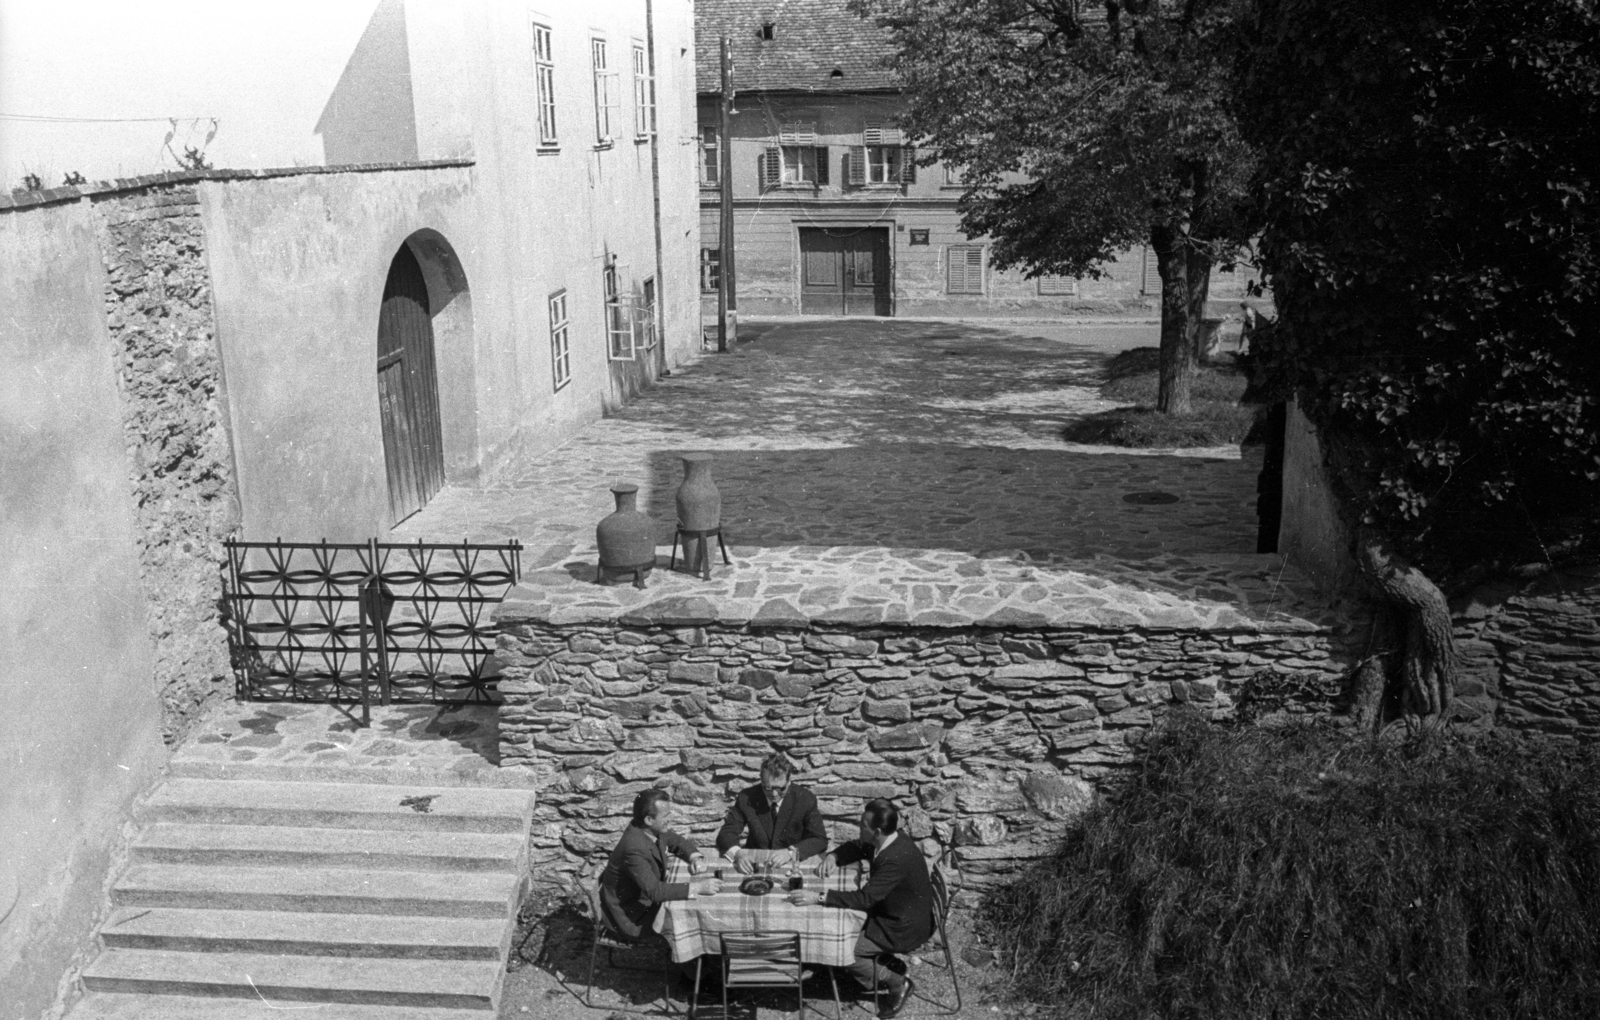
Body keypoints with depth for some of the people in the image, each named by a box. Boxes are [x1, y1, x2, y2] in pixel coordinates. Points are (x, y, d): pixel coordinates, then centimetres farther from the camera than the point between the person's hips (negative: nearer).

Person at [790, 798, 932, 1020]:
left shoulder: (896, 859, -33)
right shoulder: (887, 840, -7)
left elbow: (865, 898, -34)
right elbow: (855, 847, 12)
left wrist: (819, 896, -37)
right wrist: (834, 857, -9)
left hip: (904, 928, -9)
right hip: (892, 913, 9)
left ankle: (897, 983, 4)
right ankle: (888, 964, 17)